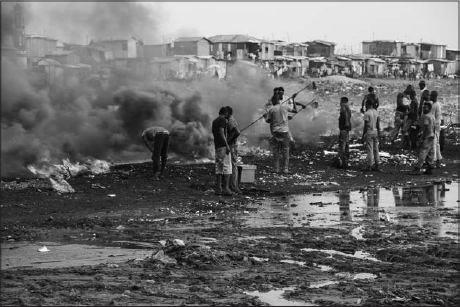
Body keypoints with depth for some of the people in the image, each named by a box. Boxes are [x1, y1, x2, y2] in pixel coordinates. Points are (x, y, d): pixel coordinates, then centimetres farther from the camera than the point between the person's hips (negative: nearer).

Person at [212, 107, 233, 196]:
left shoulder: (214, 121, 19)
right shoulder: (223, 120, -7)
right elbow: (221, 133, -17)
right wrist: (227, 145, -20)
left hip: (217, 146, 9)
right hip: (223, 146, -9)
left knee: (218, 168, 8)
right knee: (227, 167, -9)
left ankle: (218, 189, 5)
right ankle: (226, 189, -16)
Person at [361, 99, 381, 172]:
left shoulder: (367, 113, -13)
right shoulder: (376, 112, 7)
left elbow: (365, 126, -13)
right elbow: (378, 124, 8)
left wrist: (363, 136, -9)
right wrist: (378, 133, 14)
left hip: (369, 133, -7)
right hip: (375, 132, 7)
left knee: (370, 150, -4)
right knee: (376, 149, 10)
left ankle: (369, 166, -3)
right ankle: (377, 165, 12)